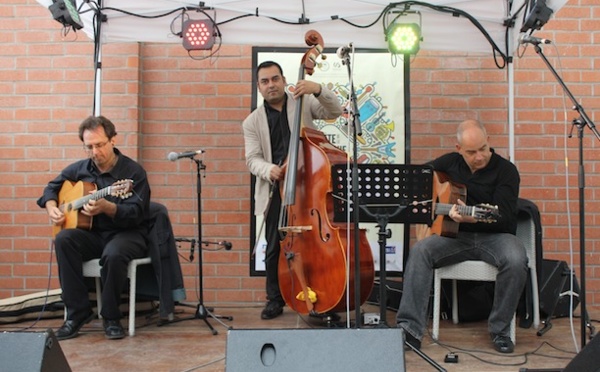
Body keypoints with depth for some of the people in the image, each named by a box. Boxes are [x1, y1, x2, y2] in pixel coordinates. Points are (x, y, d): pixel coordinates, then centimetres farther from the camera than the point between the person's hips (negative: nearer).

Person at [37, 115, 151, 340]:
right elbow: (52, 186, 23)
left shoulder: (133, 172, -9)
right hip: (93, 234, 5)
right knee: (63, 239, -26)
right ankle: (78, 313, -17)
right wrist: (52, 208, 2)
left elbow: (136, 214, -19)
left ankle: (111, 317, -13)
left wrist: (107, 207, -35)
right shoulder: (80, 169, 7)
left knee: (114, 254, -37)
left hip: (127, 234, -5)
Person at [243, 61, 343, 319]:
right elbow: (253, 158, 1)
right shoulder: (253, 121, 9)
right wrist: (269, 170, -21)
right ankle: (275, 299, 21)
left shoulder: (304, 102, 8)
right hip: (277, 190, 1)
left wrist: (318, 90, -18)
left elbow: (335, 112, -1)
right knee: (274, 247, 4)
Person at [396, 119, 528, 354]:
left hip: (495, 235, -2)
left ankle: (499, 330, -12)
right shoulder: (449, 163, 7)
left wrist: (471, 217, -34)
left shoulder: (505, 170, -6)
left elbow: (504, 216, -17)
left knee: (516, 261, -35)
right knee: (420, 251, -25)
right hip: (457, 235, 3)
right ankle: (409, 329, -27)